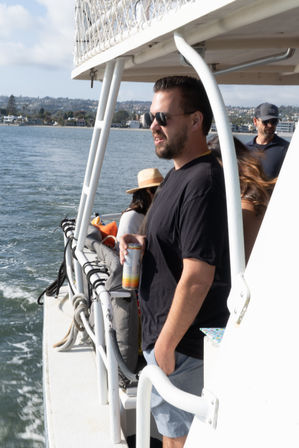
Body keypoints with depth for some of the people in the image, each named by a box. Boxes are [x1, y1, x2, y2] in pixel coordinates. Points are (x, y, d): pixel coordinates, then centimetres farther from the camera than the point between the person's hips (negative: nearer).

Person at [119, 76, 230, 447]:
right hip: (163, 329, 10)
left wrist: (166, 345, -22)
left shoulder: (203, 182, -25)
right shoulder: (178, 174, 8)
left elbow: (197, 278, -28)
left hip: (184, 344, -10)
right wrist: (143, 242, 3)